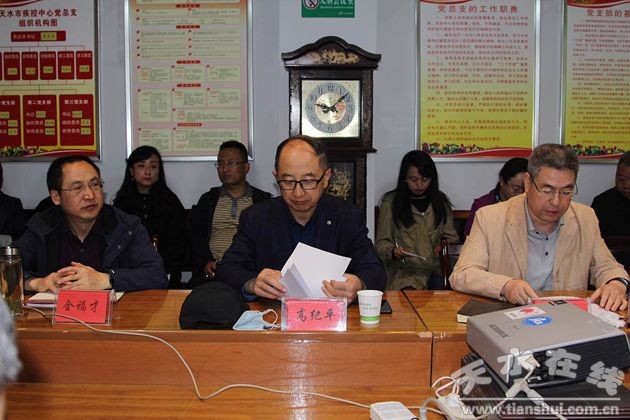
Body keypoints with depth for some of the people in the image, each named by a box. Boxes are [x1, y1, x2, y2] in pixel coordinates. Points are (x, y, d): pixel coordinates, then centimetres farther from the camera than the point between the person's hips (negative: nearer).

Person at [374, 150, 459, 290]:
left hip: (437, 268, 3)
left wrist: (444, 246, -2)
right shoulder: (390, 202, 7)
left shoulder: (441, 202, 16)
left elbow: (451, 237, 21)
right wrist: (393, 251, -16)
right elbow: (381, 243, 6)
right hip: (404, 270, -2)